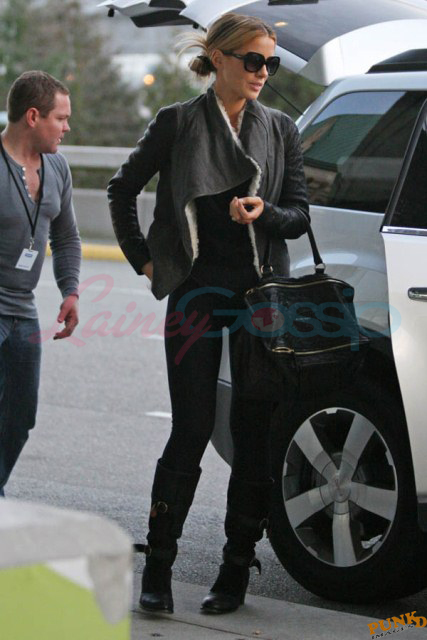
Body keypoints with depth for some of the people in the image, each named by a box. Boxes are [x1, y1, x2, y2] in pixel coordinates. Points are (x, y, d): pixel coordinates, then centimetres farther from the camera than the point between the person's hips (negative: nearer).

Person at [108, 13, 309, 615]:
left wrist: (263, 212, -12)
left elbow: (299, 215, 8)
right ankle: (158, 568, 2)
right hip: (198, 293, -3)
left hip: (261, 294, 3)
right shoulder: (178, 123, 2)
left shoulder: (280, 129, 9)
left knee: (255, 434, 2)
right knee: (191, 433, -7)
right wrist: (143, 258, 8)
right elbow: (123, 188, 12)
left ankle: (237, 568, 11)